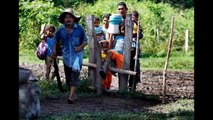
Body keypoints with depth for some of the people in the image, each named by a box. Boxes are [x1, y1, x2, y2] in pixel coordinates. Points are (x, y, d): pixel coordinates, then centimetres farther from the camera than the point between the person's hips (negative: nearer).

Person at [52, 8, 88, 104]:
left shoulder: (79, 28, -5)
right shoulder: (61, 29, 1)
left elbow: (85, 41, 3)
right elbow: (56, 40, 19)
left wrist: (81, 46, -15)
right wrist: (54, 50, 11)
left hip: (77, 54, -4)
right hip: (66, 56, 4)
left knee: (75, 75, -15)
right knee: (68, 77, 8)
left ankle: (71, 96, -22)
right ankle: (73, 94, 24)